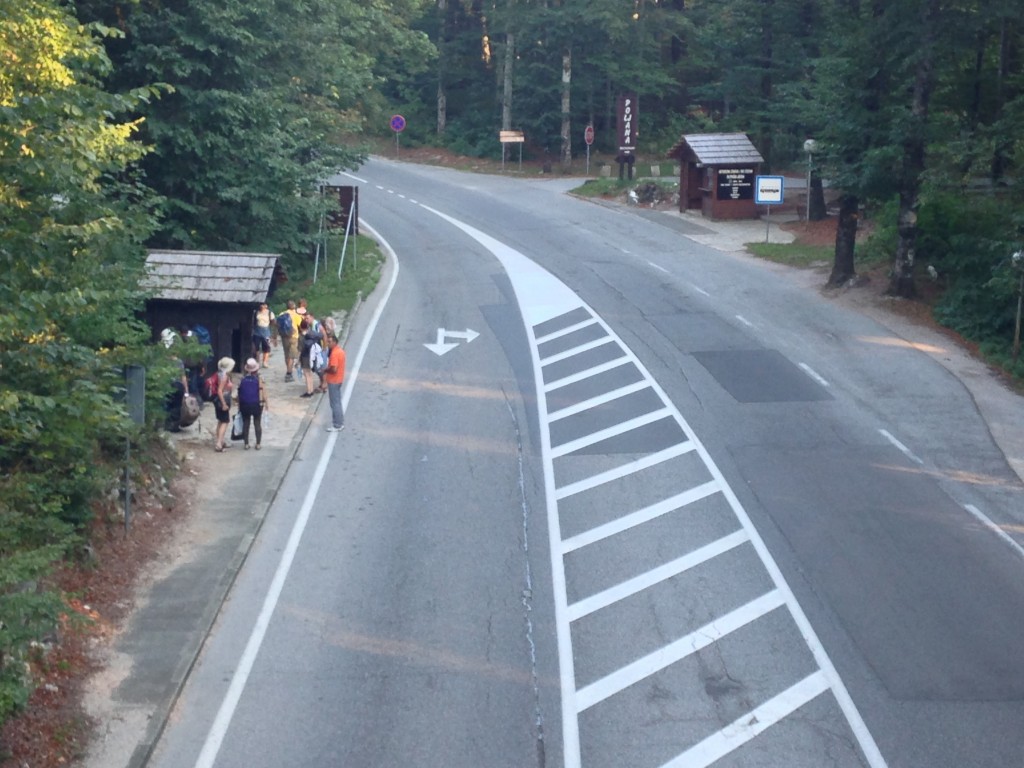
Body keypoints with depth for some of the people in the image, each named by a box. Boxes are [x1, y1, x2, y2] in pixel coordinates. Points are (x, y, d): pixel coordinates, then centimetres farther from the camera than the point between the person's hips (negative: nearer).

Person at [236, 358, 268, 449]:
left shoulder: (242, 379, -1)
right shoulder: (259, 379, -9)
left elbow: (238, 393, 2)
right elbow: (263, 392, -10)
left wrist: (239, 406, 10)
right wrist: (265, 403, 1)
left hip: (245, 405, 2)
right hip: (257, 405, -2)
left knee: (245, 424, 10)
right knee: (258, 424, 8)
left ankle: (246, 444, 12)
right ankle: (258, 444, 7)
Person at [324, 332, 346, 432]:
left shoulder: (334, 353, -23)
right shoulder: (340, 350, 8)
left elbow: (334, 369, -29)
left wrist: (325, 371, -12)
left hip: (333, 381, -10)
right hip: (338, 380, 10)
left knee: (335, 403, -1)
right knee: (337, 402, 18)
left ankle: (337, 425, 4)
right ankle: (340, 422, 26)